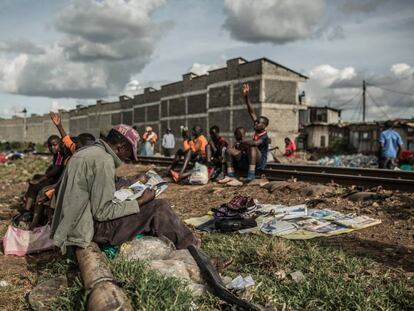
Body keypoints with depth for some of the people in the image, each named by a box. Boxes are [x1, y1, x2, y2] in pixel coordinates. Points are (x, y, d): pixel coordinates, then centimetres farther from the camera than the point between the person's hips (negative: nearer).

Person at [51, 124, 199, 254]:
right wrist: (140, 202, -11)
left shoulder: (86, 151, 11)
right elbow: (103, 212, -20)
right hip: (91, 228, -10)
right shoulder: (104, 160, -19)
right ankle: (189, 245, 11)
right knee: (159, 208, -9)